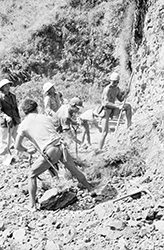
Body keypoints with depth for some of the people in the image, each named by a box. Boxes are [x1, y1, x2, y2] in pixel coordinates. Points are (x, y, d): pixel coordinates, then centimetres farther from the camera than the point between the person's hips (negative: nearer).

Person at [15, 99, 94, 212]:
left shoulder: (23, 125, 8)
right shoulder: (46, 117, 17)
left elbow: (18, 146, 14)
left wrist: (27, 150, 33)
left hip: (50, 151, -4)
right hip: (61, 146, 4)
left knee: (32, 175, 14)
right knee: (75, 170, 24)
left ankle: (32, 205, 11)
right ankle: (91, 189, 43)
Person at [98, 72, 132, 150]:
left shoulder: (117, 88, 3)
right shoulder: (107, 89, -23)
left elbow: (120, 99, 11)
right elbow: (106, 103, -30)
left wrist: (126, 93, -8)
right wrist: (118, 106, -35)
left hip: (112, 110, 7)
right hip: (105, 111, -7)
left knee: (128, 106, -6)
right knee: (105, 132, -11)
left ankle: (129, 125, -3)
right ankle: (100, 149, -1)